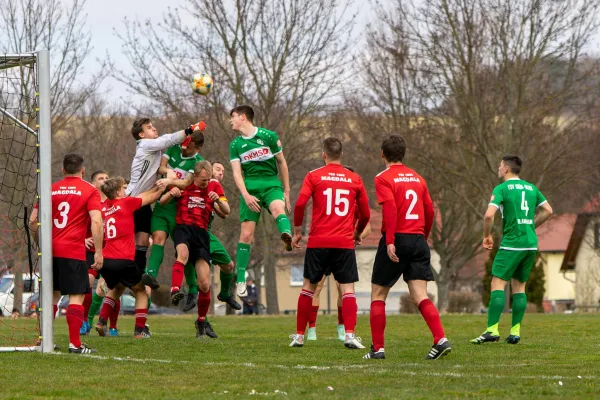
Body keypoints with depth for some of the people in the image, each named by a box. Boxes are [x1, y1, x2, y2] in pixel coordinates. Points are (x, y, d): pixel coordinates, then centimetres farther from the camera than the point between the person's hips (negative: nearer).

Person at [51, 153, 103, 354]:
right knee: (76, 296, -3)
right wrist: (98, 252, -10)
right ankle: (74, 343, -9)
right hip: (74, 251, -5)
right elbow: (96, 222, -12)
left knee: (52, 294, 16)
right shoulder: (90, 191, -1)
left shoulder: (51, 190, 11)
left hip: (51, 249, 5)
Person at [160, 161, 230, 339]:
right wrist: (171, 194, -16)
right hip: (183, 227, -2)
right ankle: (175, 290, -55)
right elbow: (162, 201, 6)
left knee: (205, 284, -4)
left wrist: (218, 200, -18)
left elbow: (226, 211, 3)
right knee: (183, 253, -40)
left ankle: (202, 321, 15)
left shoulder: (214, 186, 9)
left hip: (201, 232, 2)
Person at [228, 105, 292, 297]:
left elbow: (282, 163, 10)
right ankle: (240, 280, 2)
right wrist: (246, 196, -14)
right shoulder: (235, 145, 10)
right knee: (246, 234, -5)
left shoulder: (268, 136, 3)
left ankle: (287, 236, -66)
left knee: (278, 208, -37)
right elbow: (237, 173, 3)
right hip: (250, 188, 2)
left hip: (272, 184, -2)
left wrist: (286, 192, 8)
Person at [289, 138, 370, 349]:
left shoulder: (314, 176, 1)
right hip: (345, 243, 0)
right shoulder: (354, 179, 7)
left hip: (318, 242, 0)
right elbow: (365, 213, 10)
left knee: (309, 286, 11)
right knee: (348, 288, 0)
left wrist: (297, 230, 4)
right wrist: (357, 233, 28)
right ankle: (350, 334, -15)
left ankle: (299, 335, 15)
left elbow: (300, 203, -10)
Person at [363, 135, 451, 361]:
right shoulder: (417, 178, 13)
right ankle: (441, 340, -20)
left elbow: (390, 208, -17)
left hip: (396, 240, -5)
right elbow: (429, 211, 13)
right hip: (418, 240, 5)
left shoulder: (384, 179, -4)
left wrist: (390, 241, -22)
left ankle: (377, 348, 7)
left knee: (378, 295, 9)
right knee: (420, 296, -1)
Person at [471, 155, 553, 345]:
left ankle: (492, 330, -15)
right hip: (531, 244, 6)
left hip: (511, 243, -6)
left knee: (498, 283, -6)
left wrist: (486, 235, 0)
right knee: (519, 286, 12)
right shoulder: (531, 188, 13)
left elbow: (489, 214, -16)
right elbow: (547, 210, 13)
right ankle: (515, 331, 8)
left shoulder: (501, 189, -6)